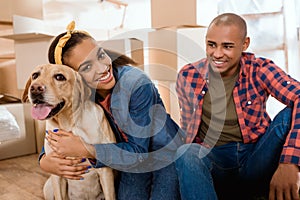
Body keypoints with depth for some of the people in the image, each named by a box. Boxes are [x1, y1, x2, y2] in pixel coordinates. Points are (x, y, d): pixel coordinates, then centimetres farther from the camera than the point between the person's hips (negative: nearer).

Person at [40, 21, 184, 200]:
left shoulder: (138, 84, -29)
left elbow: (138, 150, -26)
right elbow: (57, 136, 0)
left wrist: (86, 150, -35)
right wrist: (45, 161, -22)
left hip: (166, 153, -3)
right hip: (132, 159, 4)